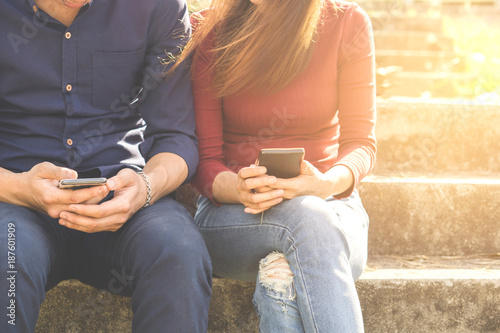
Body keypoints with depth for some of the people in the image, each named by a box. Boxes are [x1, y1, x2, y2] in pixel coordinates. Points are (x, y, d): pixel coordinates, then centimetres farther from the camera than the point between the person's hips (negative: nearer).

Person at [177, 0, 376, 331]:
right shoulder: (207, 33, -3)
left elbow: (360, 142, -2)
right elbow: (204, 159, -5)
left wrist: (326, 184, -25)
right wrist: (238, 189, -29)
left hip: (328, 205, 1)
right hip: (233, 211, 0)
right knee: (308, 221, -38)